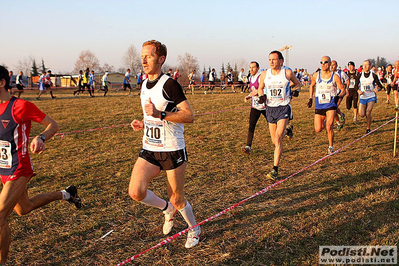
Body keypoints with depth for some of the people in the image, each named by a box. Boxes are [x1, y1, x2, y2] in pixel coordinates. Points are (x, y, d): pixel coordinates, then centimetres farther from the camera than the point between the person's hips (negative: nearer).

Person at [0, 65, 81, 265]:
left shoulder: (19, 106, -18)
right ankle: (65, 194, 46)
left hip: (18, 171, -9)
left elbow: (53, 125, -12)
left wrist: (40, 138, -32)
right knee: (24, 208, 27)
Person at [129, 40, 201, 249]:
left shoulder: (169, 84, -15)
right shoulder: (145, 85, 10)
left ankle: (194, 229, 36)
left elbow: (189, 116, -20)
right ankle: (167, 209, 19)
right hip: (149, 150, 6)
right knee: (136, 192, -11)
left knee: (177, 200, 5)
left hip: (172, 151, -6)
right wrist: (143, 124, 5)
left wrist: (160, 115, -28)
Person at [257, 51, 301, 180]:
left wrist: (296, 90, -9)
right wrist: (261, 96, -5)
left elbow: (297, 83, 12)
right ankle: (287, 130, 49)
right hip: (270, 108, 4)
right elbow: (260, 88, 16)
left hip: (283, 108, -4)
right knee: (274, 141, 13)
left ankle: (275, 169, -11)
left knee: (278, 139, -16)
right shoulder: (264, 74, 1)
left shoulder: (288, 73, -5)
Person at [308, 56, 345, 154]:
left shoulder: (335, 77, -6)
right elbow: (312, 86, 21)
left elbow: (343, 90, 0)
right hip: (319, 105, 3)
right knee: (318, 129, -2)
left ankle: (331, 147, 5)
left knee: (329, 127, -17)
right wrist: (310, 99, 15)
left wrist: (339, 96, -22)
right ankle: (324, 122, 35)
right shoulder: (316, 75, 1)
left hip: (331, 105, -3)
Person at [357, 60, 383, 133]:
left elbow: (380, 85, 1)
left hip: (371, 97, -2)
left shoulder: (373, 75, -3)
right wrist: (359, 91, -11)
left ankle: (368, 128, 1)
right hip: (363, 97, 2)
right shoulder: (360, 76, 2)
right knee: (361, 115, -7)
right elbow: (356, 85, 10)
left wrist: (377, 88, -21)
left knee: (368, 112, -18)